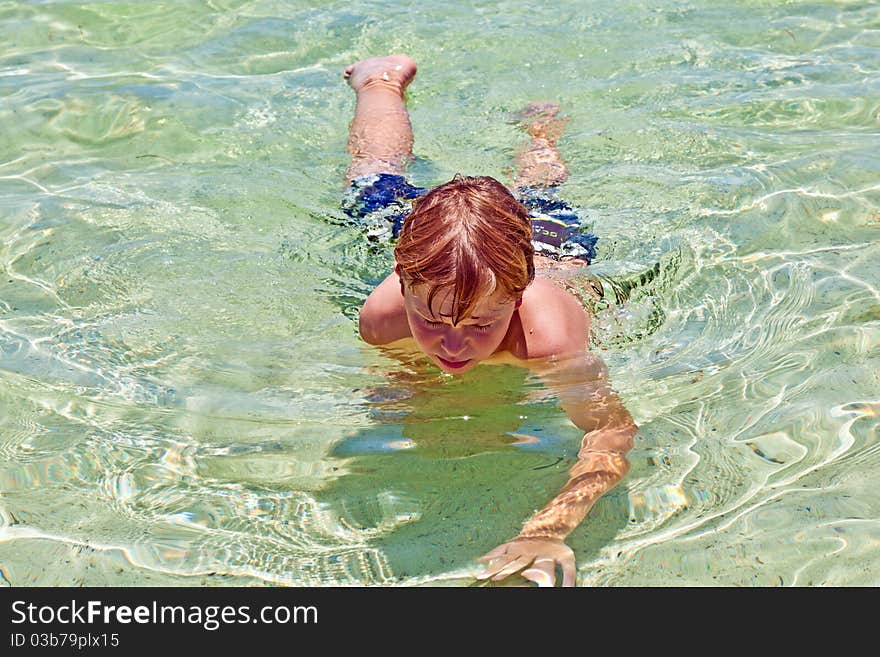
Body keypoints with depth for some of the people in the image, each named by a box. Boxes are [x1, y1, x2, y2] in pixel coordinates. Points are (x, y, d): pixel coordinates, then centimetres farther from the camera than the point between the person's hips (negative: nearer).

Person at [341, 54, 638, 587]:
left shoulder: (547, 336, -52)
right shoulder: (382, 315, -43)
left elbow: (614, 432, -56)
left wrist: (547, 532, -71)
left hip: (552, 251, 0)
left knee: (539, 197, 37)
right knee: (376, 182, 34)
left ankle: (543, 123, 66)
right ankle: (384, 80, 59)